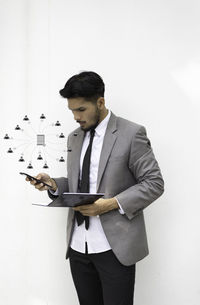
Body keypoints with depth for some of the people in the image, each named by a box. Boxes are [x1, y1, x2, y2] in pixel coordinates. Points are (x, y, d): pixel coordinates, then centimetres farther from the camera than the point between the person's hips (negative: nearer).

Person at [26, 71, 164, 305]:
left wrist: (111, 203, -19)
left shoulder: (131, 134, -7)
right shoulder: (74, 137, 13)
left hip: (114, 246, -5)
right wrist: (53, 184, 0)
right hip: (78, 245, 6)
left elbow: (154, 183, -8)